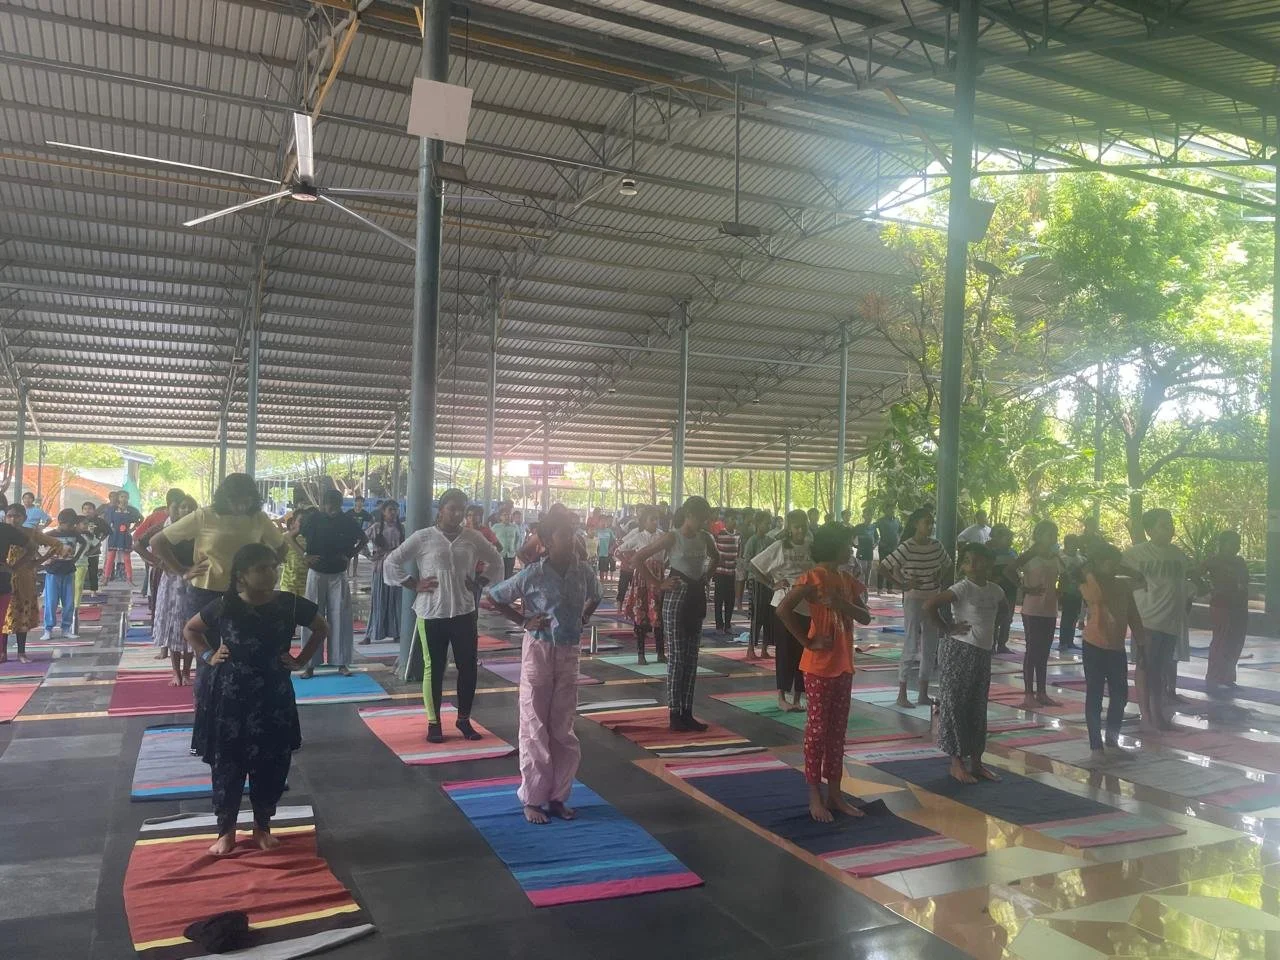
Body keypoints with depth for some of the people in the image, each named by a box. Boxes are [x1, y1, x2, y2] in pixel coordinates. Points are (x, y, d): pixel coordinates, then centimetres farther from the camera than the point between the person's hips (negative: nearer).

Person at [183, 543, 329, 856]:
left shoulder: (290, 604, -9)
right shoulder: (224, 606, -9)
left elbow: (321, 627, 8)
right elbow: (190, 629, 11)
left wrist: (301, 660, 2)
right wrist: (207, 657, -1)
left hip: (272, 698, 1)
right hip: (229, 699, -1)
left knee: (271, 765, 8)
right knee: (227, 763, 6)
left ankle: (262, 827, 28)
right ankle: (226, 831, 25)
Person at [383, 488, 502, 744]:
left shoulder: (473, 538, 3)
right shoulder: (423, 537, -5)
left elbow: (495, 561, 18)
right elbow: (391, 563, -3)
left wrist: (477, 582, 5)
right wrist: (415, 584, -7)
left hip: (464, 612, 3)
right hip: (432, 613, -3)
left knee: (468, 666, 5)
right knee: (433, 668, 5)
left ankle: (464, 719, 22)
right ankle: (433, 722, 18)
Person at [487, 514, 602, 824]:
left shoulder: (584, 572, -2)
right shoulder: (532, 574, -13)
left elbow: (595, 597, 20)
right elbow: (493, 597, -5)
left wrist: (582, 619, 4)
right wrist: (524, 621, -10)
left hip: (569, 654, 4)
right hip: (539, 651, -4)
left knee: (562, 729, 10)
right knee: (535, 727, 3)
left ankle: (557, 796, 23)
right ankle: (532, 799, 14)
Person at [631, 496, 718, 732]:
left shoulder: (704, 537, 6)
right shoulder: (672, 537, -11)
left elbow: (716, 558, 27)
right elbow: (639, 558, -13)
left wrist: (705, 576, 11)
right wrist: (657, 584, -12)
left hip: (697, 597, 6)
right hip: (676, 598, -6)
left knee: (691, 657, 8)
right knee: (676, 657, -3)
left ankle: (687, 713, 15)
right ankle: (674, 714, 4)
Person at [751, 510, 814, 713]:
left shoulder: (812, 548, 4)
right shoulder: (780, 546, -4)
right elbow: (756, 566, -1)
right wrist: (773, 585, -6)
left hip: (807, 606, 3)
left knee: (802, 652, 7)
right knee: (785, 651, 1)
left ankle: (797, 698, 18)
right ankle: (781, 697, 11)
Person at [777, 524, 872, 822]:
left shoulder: (848, 581, 10)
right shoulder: (813, 577, -14)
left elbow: (865, 617, 1)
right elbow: (783, 610, -24)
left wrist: (841, 603, -17)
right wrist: (807, 641, -18)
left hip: (844, 665, 8)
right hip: (819, 665, -8)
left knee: (837, 730, 12)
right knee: (817, 728, 0)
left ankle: (835, 793, 21)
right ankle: (815, 797, 9)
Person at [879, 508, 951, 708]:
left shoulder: (936, 546, 2)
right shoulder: (906, 547, -15)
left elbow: (946, 566, 21)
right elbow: (883, 568, -17)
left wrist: (940, 579, 2)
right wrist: (903, 583, -19)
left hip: (933, 601, 6)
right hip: (913, 600, -6)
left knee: (930, 649, 10)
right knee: (911, 648, -4)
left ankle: (923, 694, 20)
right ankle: (902, 694, 6)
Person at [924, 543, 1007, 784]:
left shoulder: (995, 590, 6)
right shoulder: (962, 588, -14)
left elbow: (1003, 607, 30)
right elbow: (930, 605, -24)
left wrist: (991, 627, 14)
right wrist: (947, 628, -15)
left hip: (983, 654, 7)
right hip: (959, 651, -7)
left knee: (978, 708, 13)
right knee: (954, 706, 0)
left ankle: (975, 761, 24)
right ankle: (956, 762, 9)